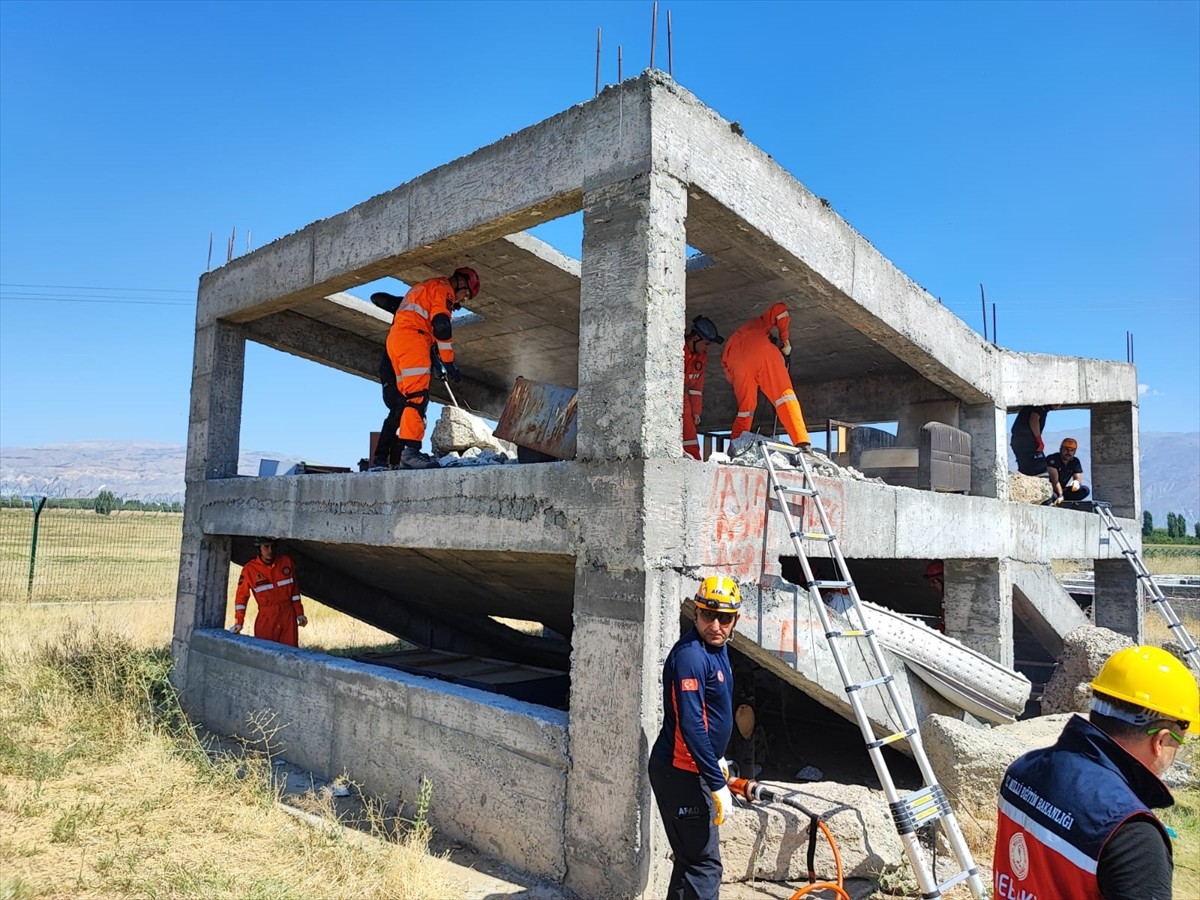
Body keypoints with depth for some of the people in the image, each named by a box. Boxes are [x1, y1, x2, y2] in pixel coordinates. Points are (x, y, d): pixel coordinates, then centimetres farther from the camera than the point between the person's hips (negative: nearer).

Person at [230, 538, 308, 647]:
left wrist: (299, 613, 9)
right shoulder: (249, 569, -7)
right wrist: (239, 622, -3)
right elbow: (242, 596, 1)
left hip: (288, 616, 2)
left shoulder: (286, 561, 0)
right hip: (266, 619, -1)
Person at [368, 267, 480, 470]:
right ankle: (411, 451, -34)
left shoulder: (420, 288, 34)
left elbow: (378, 298, 33)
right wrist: (450, 363, -8)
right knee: (417, 395, -20)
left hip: (394, 339, 9)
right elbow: (441, 326, -11)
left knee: (405, 400, 4)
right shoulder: (443, 288, 3)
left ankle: (380, 461, 1)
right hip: (411, 338, -9)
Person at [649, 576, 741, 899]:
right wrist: (718, 784, -24)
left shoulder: (717, 647, 7)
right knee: (705, 865, -5)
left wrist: (717, 757, 24)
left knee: (692, 857, 19)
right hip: (681, 773, -10)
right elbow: (690, 725, -27)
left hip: (695, 768, 10)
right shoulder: (690, 655, -23)